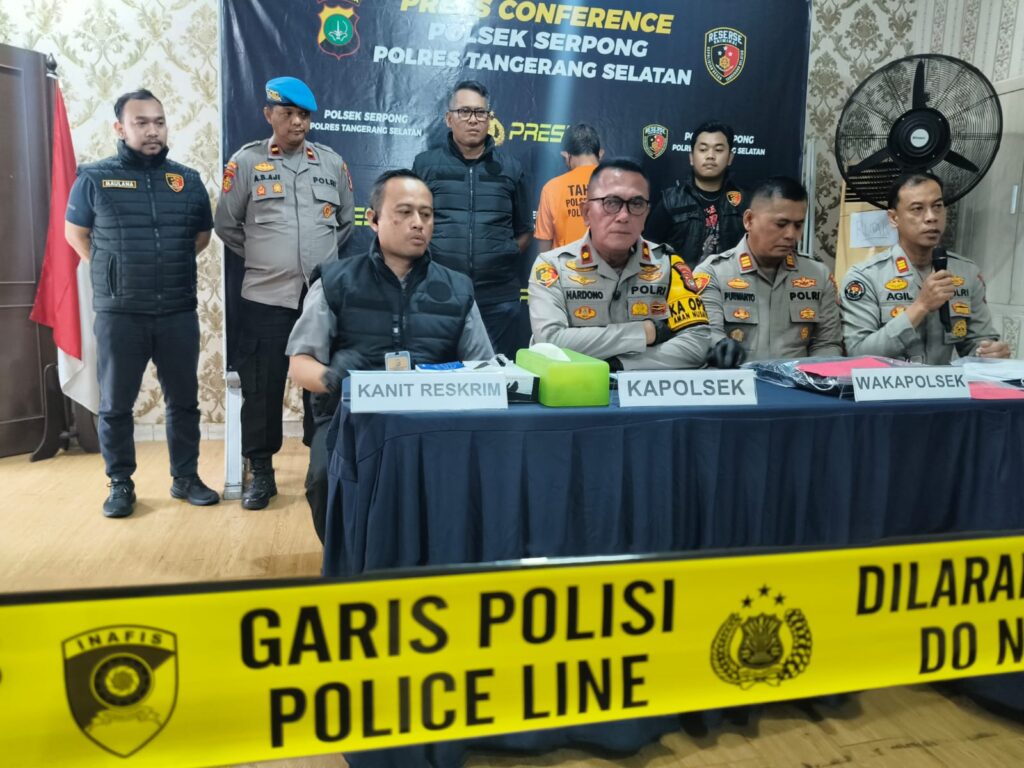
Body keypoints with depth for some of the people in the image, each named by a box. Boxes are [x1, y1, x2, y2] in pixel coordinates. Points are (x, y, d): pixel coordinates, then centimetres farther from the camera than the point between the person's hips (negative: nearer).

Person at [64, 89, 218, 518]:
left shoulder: (188, 180, 7)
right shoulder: (95, 178, 0)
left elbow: (203, 234, 19)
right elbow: (74, 232, 11)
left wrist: (170, 264, 10)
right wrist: (113, 273, 6)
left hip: (179, 313, 2)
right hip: (118, 314, -2)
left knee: (183, 400, 9)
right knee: (115, 404, 5)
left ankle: (185, 478, 22)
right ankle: (121, 484, 19)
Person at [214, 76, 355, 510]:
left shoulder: (332, 162, 8)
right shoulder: (246, 161, 2)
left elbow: (346, 221, 18)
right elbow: (226, 225, 7)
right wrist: (260, 257, 8)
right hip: (266, 296, -1)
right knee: (262, 386, 3)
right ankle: (261, 473, 17)